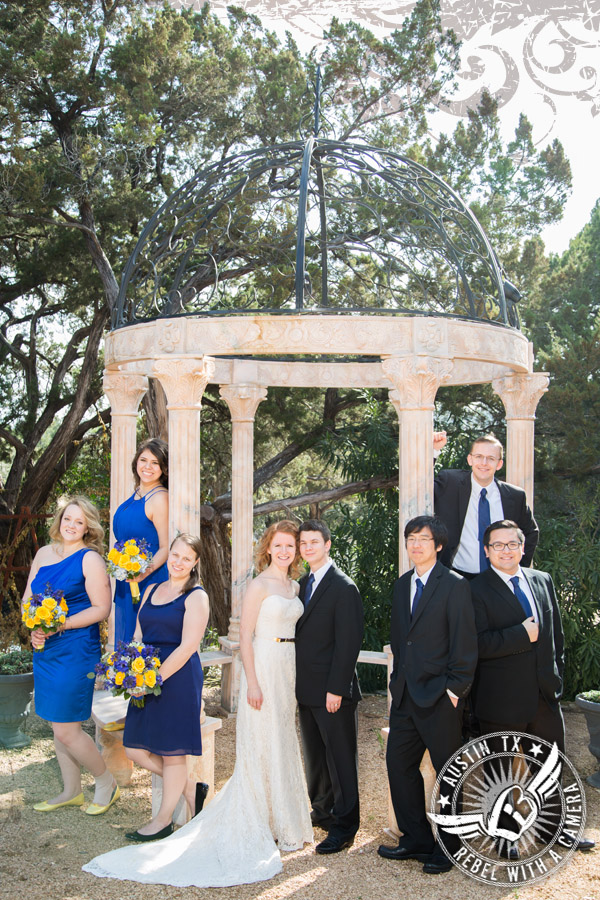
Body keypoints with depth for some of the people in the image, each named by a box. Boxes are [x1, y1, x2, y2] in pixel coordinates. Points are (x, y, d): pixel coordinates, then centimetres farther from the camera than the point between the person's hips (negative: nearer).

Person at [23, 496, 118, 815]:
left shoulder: (90, 559, -9)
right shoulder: (43, 554, 11)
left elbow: (101, 608, -13)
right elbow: (28, 599, 14)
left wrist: (59, 626, -20)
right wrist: (33, 629, -5)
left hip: (76, 650, -7)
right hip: (44, 650, 7)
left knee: (67, 730, -5)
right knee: (57, 726, 14)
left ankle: (106, 782, 16)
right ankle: (71, 791, 29)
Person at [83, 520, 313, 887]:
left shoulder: (294, 586, 11)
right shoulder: (259, 585, -10)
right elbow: (245, 635, -13)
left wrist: (298, 679, 13)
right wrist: (252, 681, -18)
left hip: (289, 668, 7)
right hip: (264, 667, -7)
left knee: (283, 744, 15)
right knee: (261, 746, 0)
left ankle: (282, 820, 28)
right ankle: (259, 825, 12)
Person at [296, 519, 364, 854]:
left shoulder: (344, 587, -12)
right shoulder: (303, 585, 13)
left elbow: (349, 642, -16)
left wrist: (336, 689, -19)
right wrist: (299, 683, 10)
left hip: (333, 691, -8)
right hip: (307, 689, 8)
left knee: (341, 758, 1)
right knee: (315, 756, 17)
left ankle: (344, 827, 10)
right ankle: (323, 811, 32)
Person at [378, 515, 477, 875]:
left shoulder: (455, 585, -9)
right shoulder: (402, 585, 13)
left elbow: (465, 642, -11)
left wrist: (455, 687, -14)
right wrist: (398, 680, 12)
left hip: (440, 697, -7)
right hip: (406, 695, 7)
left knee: (449, 772, 4)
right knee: (399, 764, 10)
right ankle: (416, 839, 24)